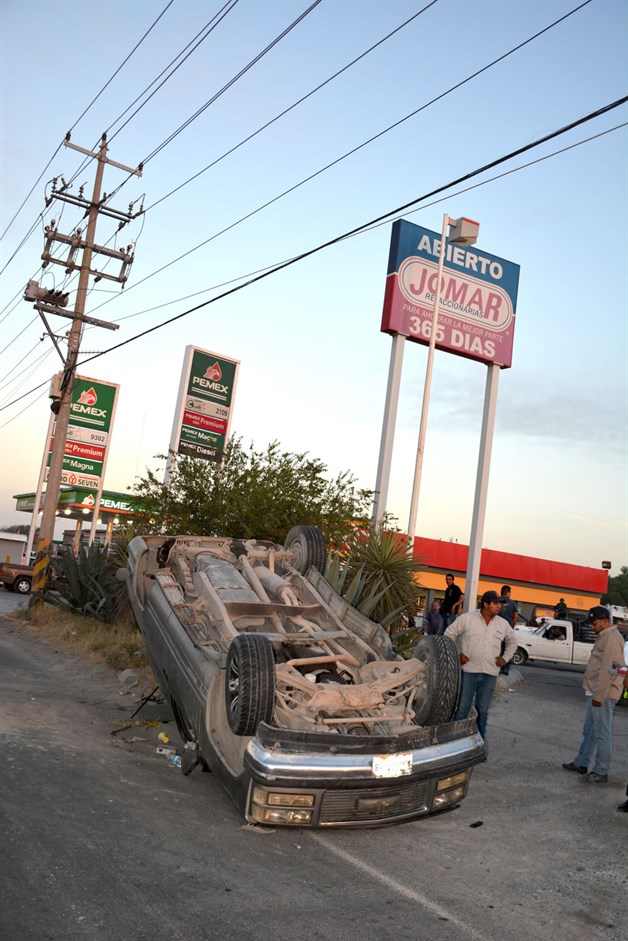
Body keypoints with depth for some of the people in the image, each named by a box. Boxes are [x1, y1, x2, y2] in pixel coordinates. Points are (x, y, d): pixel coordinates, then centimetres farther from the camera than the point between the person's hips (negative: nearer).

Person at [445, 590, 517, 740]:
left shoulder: (503, 624, 6)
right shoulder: (467, 618, -4)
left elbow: (512, 642, 23)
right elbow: (449, 634, 3)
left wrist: (505, 658, 10)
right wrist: (456, 654, -3)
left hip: (490, 674, 3)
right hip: (469, 671, -3)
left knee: (482, 710, 9)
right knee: (462, 708, 1)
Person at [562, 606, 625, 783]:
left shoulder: (612, 638, -17)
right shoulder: (603, 636, 15)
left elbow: (608, 671, -22)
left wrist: (599, 696, -22)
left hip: (604, 694, -10)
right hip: (594, 692, 10)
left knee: (602, 733, -3)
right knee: (589, 730, 17)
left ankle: (601, 772, 4)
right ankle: (581, 763, 27)